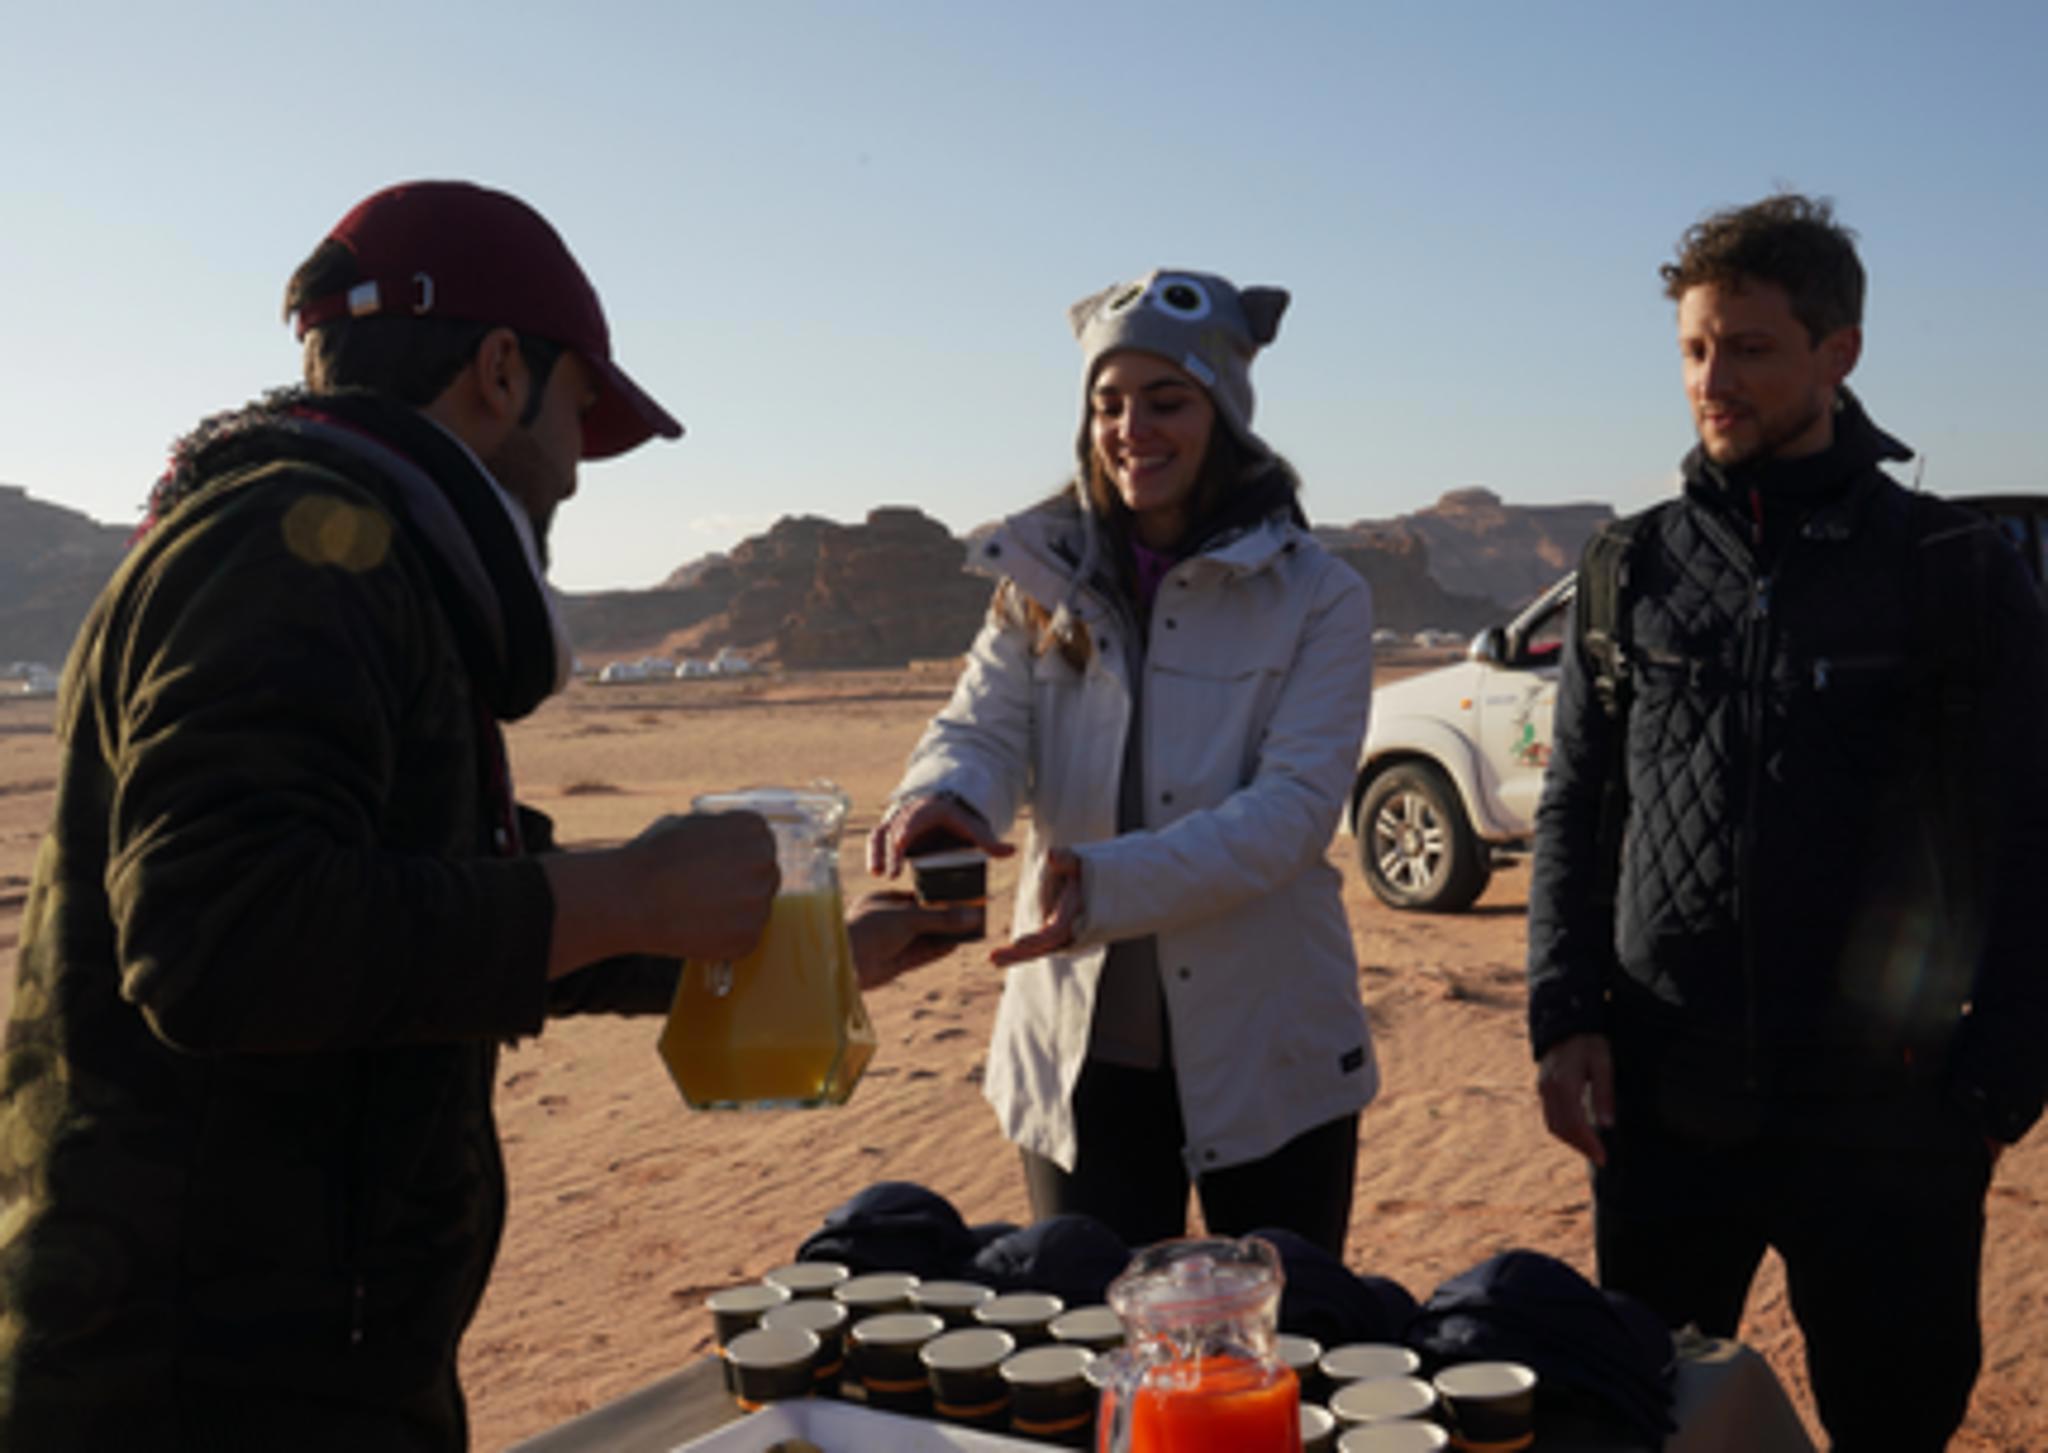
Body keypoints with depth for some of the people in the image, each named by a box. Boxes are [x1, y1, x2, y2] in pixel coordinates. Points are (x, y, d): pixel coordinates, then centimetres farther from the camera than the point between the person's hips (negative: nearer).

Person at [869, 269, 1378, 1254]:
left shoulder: (1316, 598, -5)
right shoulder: (1043, 585, 5)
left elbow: (1297, 803, -17)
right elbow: (982, 728, -7)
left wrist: (1113, 883, -31)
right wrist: (942, 799, -32)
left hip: (1266, 1062, -2)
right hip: (1083, 1055, 2)